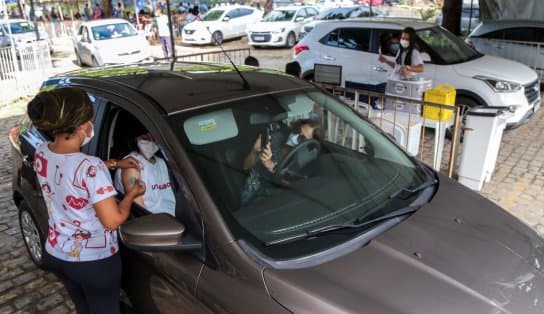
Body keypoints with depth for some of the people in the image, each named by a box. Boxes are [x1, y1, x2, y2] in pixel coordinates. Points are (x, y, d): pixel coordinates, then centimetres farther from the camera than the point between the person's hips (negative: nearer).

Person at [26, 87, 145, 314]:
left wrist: (114, 163, 13)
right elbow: (113, 220, -24)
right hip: (94, 261, -6)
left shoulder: (41, 153, -8)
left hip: (55, 254, 6)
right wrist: (132, 194, -8)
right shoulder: (91, 168, -31)